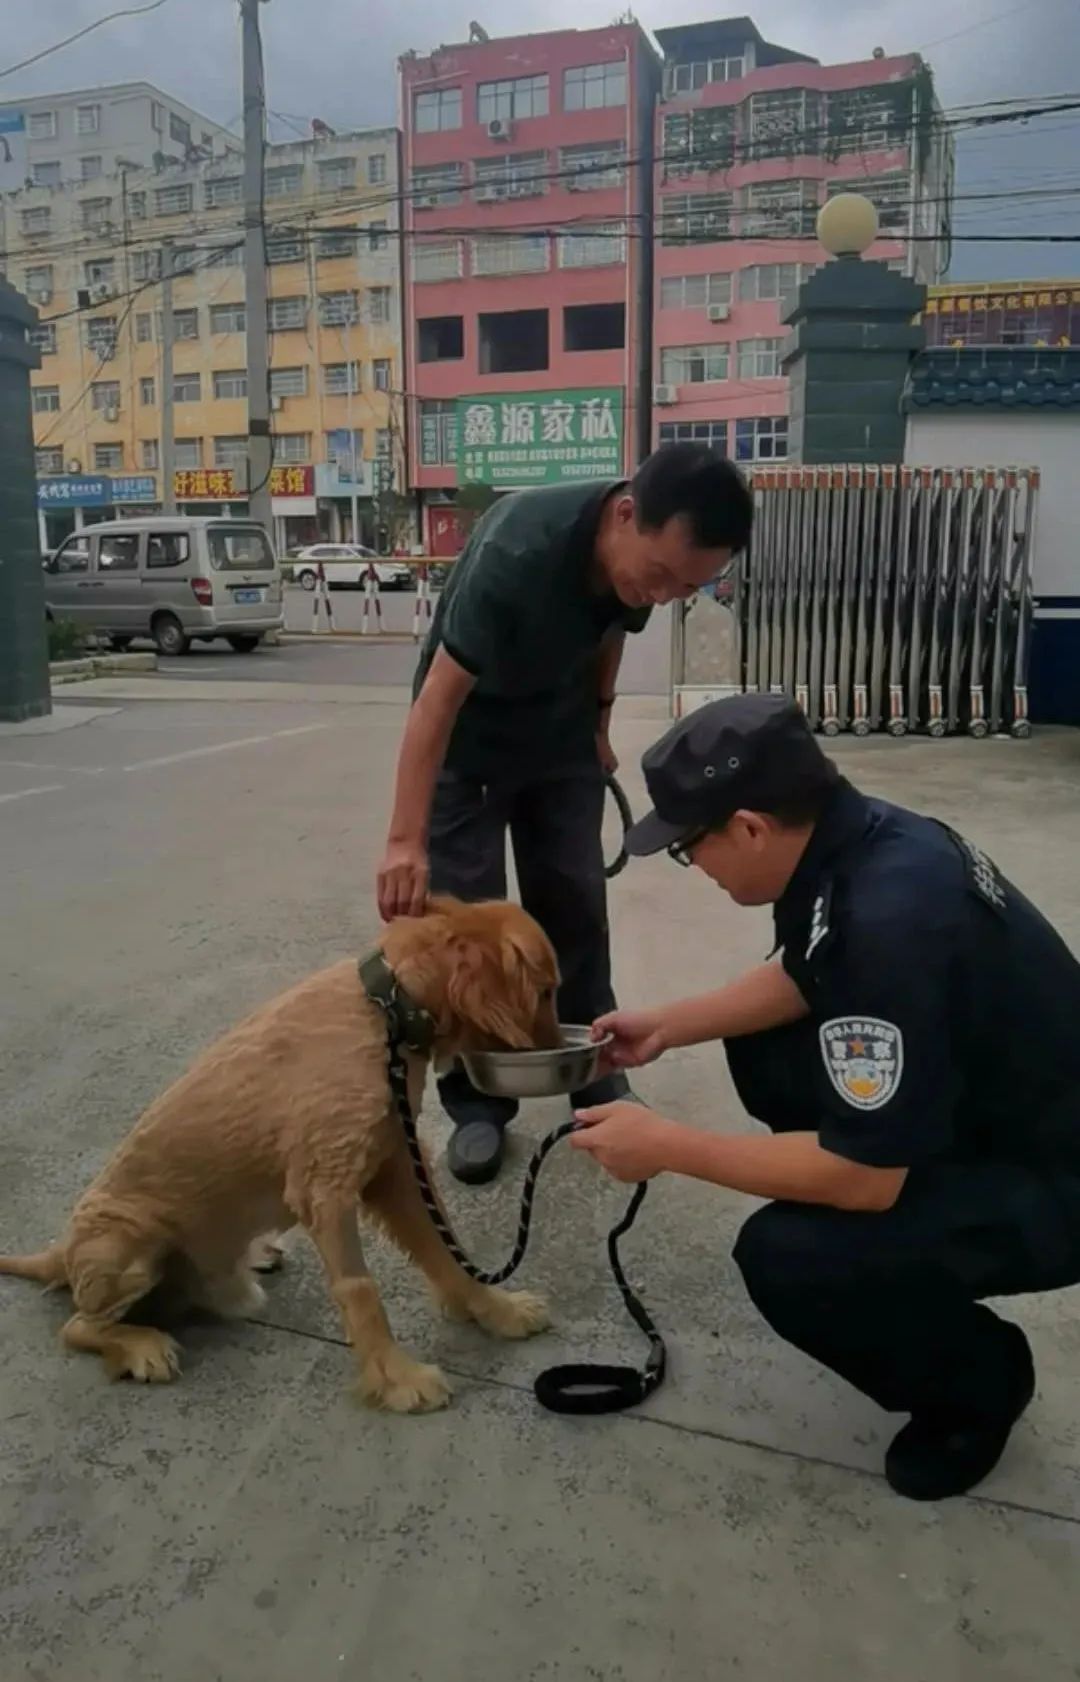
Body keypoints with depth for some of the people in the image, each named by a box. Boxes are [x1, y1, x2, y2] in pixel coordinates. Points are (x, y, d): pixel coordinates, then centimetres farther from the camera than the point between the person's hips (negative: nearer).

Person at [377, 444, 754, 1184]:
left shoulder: (647, 549, -18)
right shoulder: (516, 551, -37)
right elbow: (438, 699, -36)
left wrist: (599, 723, 12)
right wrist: (405, 840, -40)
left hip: (562, 733, 5)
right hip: (468, 736, -4)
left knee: (576, 900, 6)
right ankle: (477, 1103, 8)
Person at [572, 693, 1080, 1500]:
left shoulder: (891, 920, -35)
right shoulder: (850, 840, -8)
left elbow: (865, 1176, -29)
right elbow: (800, 980, 13)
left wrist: (667, 1146, -20)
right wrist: (665, 1026, 7)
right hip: (962, 1098, 9)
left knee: (786, 1256, -25)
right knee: (760, 1045, 9)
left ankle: (979, 1378, 5)